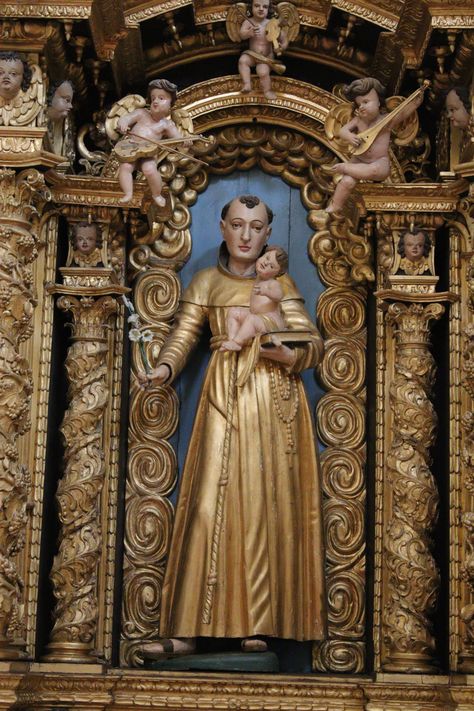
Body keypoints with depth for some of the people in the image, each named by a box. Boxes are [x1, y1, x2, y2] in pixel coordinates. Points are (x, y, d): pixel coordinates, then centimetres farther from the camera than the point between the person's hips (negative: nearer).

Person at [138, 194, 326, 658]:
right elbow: (182, 337, 1)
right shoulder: (206, 282, 13)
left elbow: (314, 346, 4)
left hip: (275, 400, 0)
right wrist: (163, 369, -20)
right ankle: (189, 630, -10)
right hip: (225, 399, 0)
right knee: (213, 503, -8)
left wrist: (285, 352, -17)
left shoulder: (281, 284, 12)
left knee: (267, 506, -3)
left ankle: (260, 624, 3)